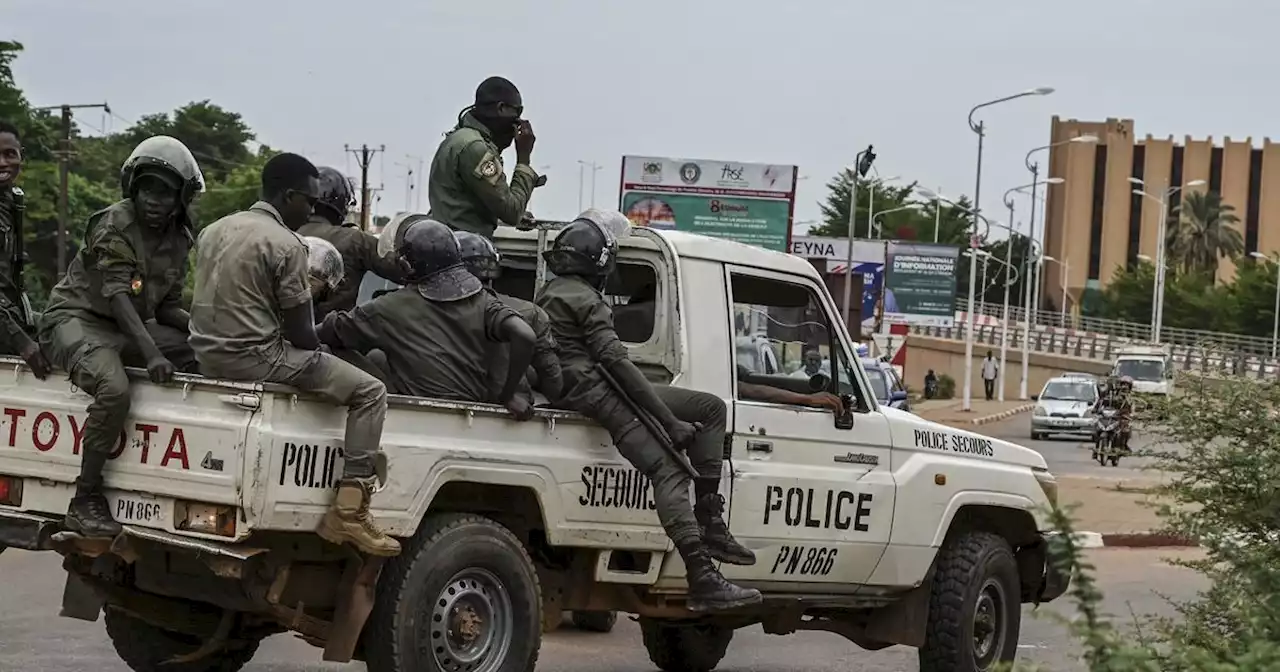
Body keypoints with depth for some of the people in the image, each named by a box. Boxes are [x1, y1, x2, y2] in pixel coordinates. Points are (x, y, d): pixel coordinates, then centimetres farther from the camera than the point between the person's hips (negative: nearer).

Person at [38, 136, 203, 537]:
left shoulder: (178, 240, 8)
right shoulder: (115, 225, -14)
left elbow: (167, 307, 13)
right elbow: (117, 296, -25)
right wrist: (150, 354, -36)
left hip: (130, 326, 8)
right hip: (77, 319, -8)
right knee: (114, 388, -35)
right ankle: (85, 501, -29)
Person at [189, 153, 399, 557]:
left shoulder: (214, 231, 14)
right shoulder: (286, 244, -12)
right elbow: (299, 333, -11)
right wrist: (321, 353, 11)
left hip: (208, 354, 9)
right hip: (255, 357, -9)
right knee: (370, 392, -4)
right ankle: (349, 512, -14)